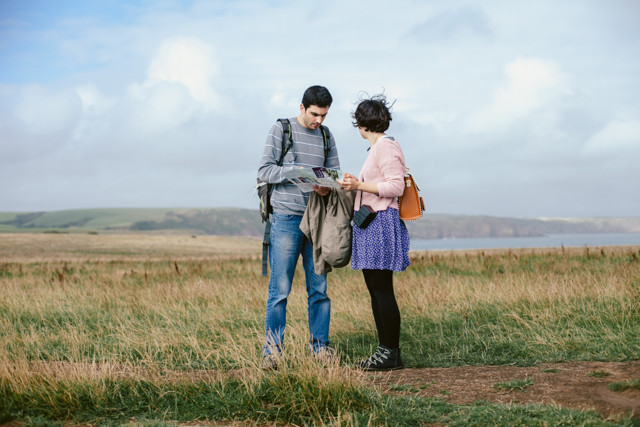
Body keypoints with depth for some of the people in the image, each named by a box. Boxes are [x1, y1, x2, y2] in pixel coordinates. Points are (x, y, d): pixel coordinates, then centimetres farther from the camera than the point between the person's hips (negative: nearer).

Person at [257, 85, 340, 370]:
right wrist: (296, 170, -20)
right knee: (280, 289, -6)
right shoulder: (280, 130, 0)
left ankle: (320, 346, 14)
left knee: (319, 287, 5)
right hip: (286, 218, -4)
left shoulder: (326, 137, 13)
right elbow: (264, 170, -6)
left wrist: (327, 188, -12)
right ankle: (272, 351, -1)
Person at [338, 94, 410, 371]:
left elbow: (396, 186, -18)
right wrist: (355, 184, 15)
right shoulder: (377, 148, 19)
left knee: (382, 290, -7)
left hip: (382, 223, -10)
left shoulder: (386, 146, -11)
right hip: (370, 225, 10)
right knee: (375, 291, 10)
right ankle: (385, 350, 16)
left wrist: (360, 185, -17)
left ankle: (391, 354, -2)